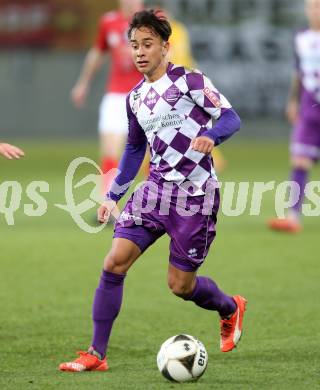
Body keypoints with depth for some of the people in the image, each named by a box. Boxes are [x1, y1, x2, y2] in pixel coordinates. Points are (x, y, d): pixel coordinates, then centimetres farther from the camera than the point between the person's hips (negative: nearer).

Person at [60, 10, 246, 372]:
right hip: (156, 189, 5)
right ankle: (96, 354, -6)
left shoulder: (190, 81, -7)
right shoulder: (136, 98, 12)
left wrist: (210, 136, -33)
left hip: (194, 194, -5)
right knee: (115, 262, -11)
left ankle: (231, 309, 35)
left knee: (180, 285, 1)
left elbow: (230, 117, -11)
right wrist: (112, 196, 20)